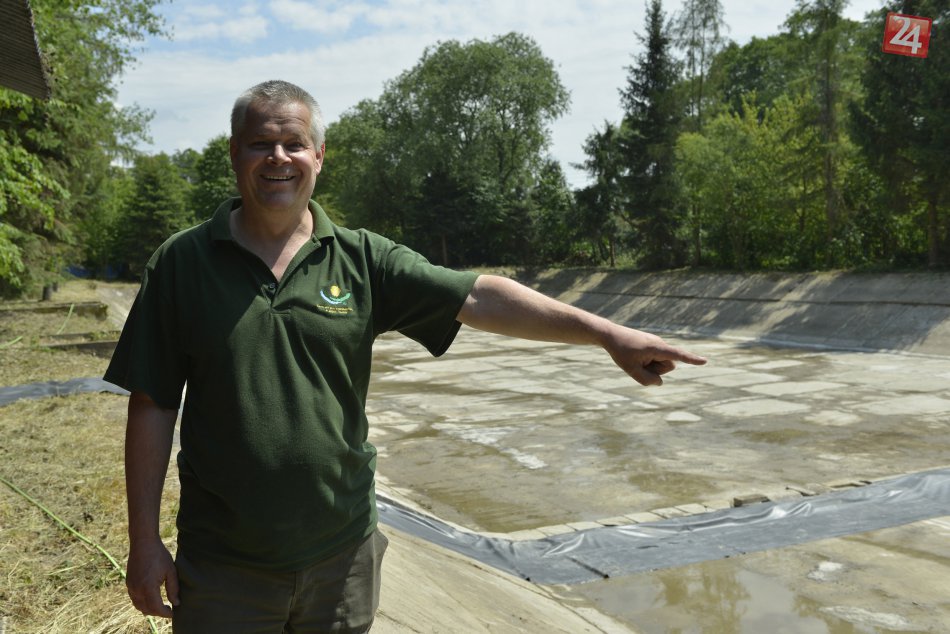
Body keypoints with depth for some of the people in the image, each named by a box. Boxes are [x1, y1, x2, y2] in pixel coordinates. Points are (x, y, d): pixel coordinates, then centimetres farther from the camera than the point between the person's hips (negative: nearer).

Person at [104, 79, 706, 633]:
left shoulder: (361, 259, -1)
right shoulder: (182, 262, -3)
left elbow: (476, 297, -11)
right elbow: (153, 405, -2)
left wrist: (607, 332, -20)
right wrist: (145, 541, -3)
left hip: (342, 555, 1)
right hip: (223, 564, -1)